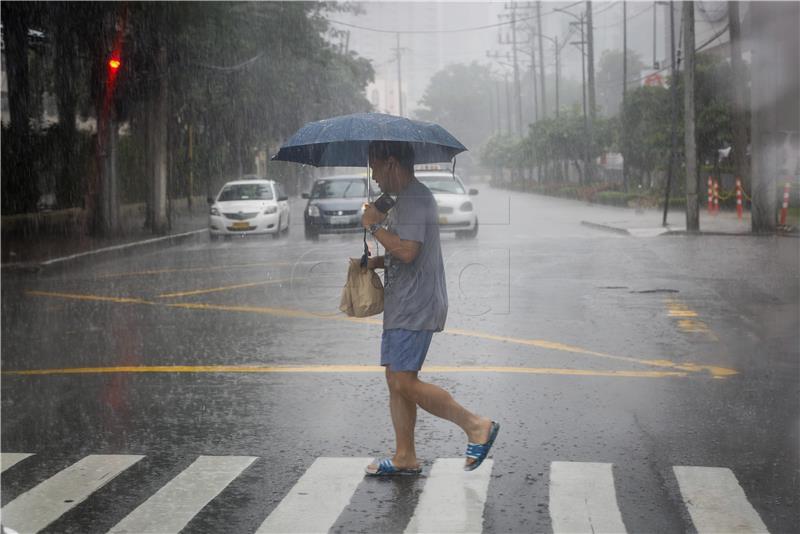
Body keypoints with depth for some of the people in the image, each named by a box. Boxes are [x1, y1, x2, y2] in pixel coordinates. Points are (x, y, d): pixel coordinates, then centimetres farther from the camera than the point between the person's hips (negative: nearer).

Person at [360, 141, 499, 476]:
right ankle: (405, 458, 16)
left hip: (414, 308, -11)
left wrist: (375, 226, -14)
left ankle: (476, 425, -6)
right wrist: (378, 262, 12)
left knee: (404, 383, -13)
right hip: (402, 307, 11)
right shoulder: (407, 198, 20)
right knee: (396, 381, 11)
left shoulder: (414, 199, -15)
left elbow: (408, 251, -27)